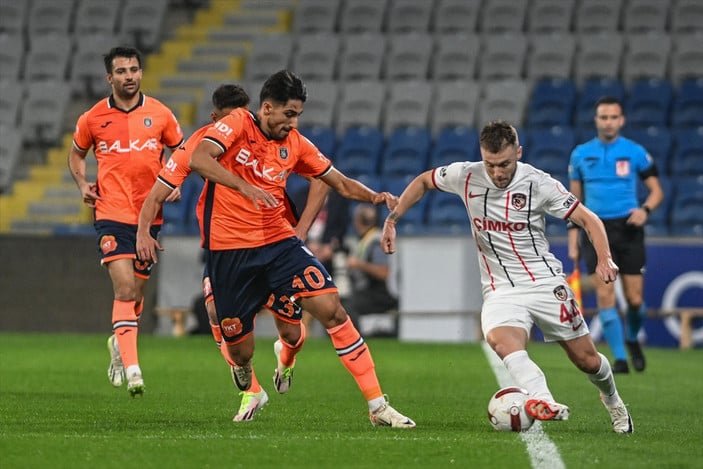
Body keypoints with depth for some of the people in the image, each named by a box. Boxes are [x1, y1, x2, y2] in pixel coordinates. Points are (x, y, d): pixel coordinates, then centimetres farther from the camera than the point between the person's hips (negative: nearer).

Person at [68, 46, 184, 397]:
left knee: (136, 291, 10)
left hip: (150, 214, 2)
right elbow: (76, 154, 18)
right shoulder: (92, 119, 1)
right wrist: (82, 184, 0)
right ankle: (131, 367, -22)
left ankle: (119, 344, 37)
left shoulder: (160, 115, 2)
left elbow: (181, 151, 16)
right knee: (124, 287, -17)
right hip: (111, 213, -2)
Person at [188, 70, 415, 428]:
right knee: (240, 352, 4)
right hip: (229, 250, -3)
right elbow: (199, 159, -25)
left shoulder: (294, 144, 6)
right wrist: (245, 188, -37)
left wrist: (374, 197, -8)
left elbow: (339, 181, 12)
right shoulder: (237, 125, -8)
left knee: (331, 308, -16)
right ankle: (247, 387, 45)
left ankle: (377, 406, -13)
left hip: (278, 242, 4)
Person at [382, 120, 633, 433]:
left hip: (546, 282, -1)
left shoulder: (538, 183, -10)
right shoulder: (465, 176, -5)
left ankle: (612, 402, 40)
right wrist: (392, 219, 8)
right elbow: (423, 182, 15)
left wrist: (604, 259, -23)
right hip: (500, 289, 1)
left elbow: (588, 219, -6)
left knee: (587, 360, 7)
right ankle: (544, 403, -53)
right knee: (501, 340, -34)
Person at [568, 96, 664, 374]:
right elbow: (574, 200, 13)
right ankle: (620, 358, -5)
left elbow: (656, 191, 7)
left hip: (627, 229, -1)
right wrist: (573, 242, 7)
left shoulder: (635, 152, 2)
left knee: (634, 299, -1)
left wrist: (645, 210, -15)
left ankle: (632, 340, 30)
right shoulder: (581, 154, 7)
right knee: (604, 296, -11)